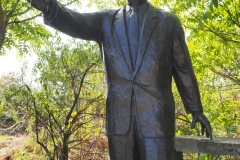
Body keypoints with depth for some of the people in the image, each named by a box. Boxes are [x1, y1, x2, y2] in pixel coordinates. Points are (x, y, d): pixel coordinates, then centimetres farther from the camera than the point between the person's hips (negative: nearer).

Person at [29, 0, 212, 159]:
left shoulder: (169, 21, 9)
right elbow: (75, 23, -8)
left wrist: (196, 108, 8)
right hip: (119, 115, 2)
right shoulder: (107, 20, 10)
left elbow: (184, 68, 10)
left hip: (156, 115, -1)